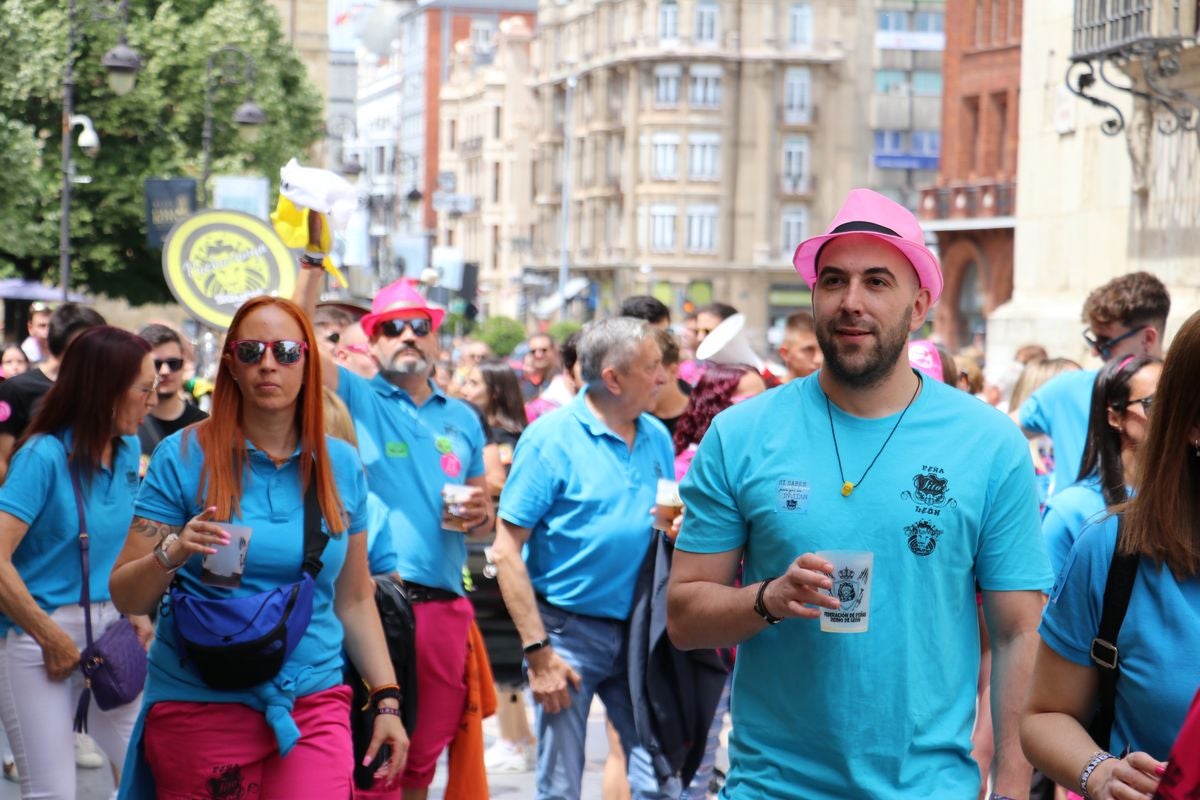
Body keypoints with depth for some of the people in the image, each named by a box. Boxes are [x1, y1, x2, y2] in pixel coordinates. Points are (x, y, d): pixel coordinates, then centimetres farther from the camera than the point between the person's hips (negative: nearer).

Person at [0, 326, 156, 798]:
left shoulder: (128, 450, 5)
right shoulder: (44, 455, -14)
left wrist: (136, 612, 5)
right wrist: (53, 638, -16)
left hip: (109, 628, 6)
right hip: (40, 633, -6)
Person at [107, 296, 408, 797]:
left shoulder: (340, 466, 7)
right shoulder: (184, 456, -3)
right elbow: (125, 597, -4)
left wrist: (386, 701, 9)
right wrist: (171, 554, -23)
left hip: (314, 705, 2)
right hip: (201, 709, -2)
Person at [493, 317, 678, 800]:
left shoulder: (657, 438, 7)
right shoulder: (551, 438, -10)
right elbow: (506, 550, -12)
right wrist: (537, 650, -16)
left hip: (638, 632, 5)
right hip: (569, 630, -5)